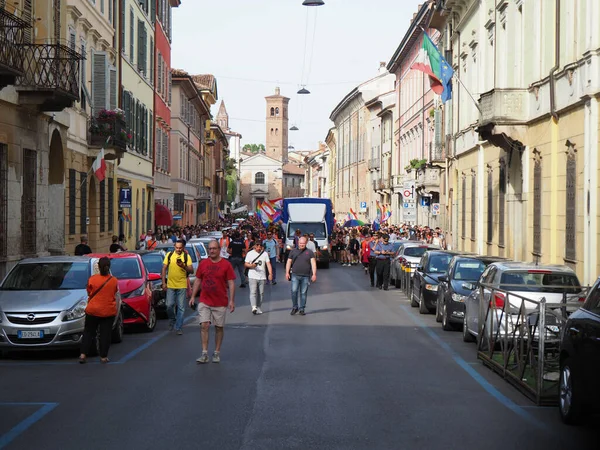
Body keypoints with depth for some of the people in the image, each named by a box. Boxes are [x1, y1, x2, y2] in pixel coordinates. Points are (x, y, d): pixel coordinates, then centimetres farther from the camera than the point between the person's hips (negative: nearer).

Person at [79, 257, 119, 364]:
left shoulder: (92, 279, -9)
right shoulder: (114, 281, -4)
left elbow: (89, 293, 5)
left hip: (93, 310, 0)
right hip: (109, 311, 1)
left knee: (88, 332, 11)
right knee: (105, 334, 7)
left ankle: (83, 355, 3)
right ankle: (103, 357, 7)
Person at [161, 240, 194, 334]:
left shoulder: (186, 256, 2)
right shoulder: (169, 255, 6)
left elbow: (191, 270, -1)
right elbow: (164, 269, 8)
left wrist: (183, 266, -20)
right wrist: (163, 283, 2)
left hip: (182, 285, -1)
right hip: (170, 285, 1)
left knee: (181, 308, 1)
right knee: (169, 305, -1)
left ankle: (178, 327, 8)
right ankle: (172, 320, 27)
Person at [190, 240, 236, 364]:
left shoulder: (226, 264, -4)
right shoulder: (203, 263, 4)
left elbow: (231, 283, -4)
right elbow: (197, 280, 11)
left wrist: (232, 300, -10)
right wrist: (193, 296, 6)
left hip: (220, 303, -1)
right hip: (204, 301, 1)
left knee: (219, 327, 7)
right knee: (204, 326, -8)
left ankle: (217, 353, 19)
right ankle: (204, 354, -6)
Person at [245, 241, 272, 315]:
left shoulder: (265, 253, 7)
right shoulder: (250, 253, 3)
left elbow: (268, 264, 0)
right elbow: (246, 264, 4)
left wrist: (270, 274, -11)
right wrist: (251, 265, -18)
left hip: (262, 277, 2)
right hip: (252, 276, -2)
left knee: (261, 293, 5)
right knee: (253, 292, -13)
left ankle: (258, 307, 16)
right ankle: (254, 307, -22)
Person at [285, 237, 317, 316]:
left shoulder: (309, 252, 7)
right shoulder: (293, 251, 11)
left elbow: (313, 263, -1)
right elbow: (289, 262, 12)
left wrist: (314, 274, -12)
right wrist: (287, 272, 2)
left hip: (305, 276, 0)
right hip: (295, 275, 0)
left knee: (303, 293, 3)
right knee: (294, 291, -10)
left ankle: (302, 309, 12)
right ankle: (294, 307, 6)